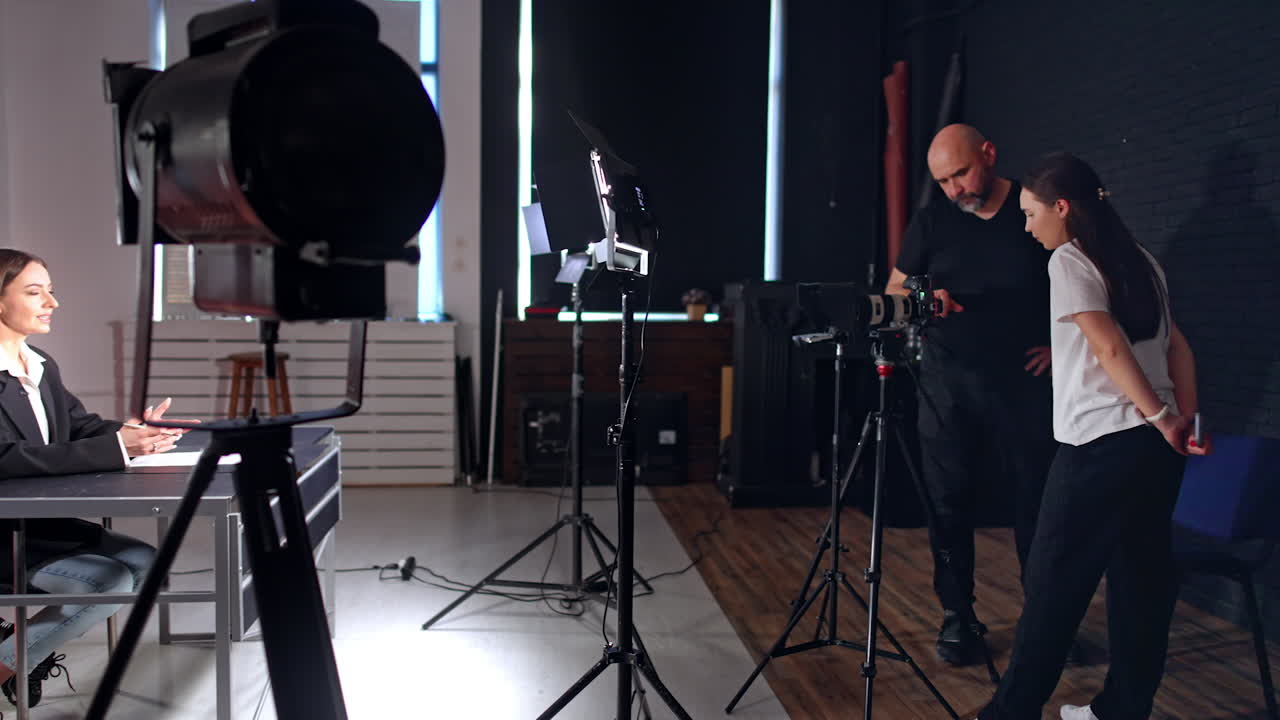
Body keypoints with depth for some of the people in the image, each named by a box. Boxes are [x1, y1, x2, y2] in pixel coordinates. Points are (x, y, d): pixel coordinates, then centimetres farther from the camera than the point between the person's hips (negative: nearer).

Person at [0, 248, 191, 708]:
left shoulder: (42, 366, 8)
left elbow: (83, 427, 6)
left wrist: (135, 433, -16)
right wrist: (117, 448, -35)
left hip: (44, 521, 9)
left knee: (145, 562, -2)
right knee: (111, 582, -19)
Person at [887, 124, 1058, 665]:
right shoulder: (931, 222, 5)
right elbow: (893, 293, 9)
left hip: (1025, 382, -1)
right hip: (949, 383, 1)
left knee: (1036, 501, 2)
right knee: (950, 503, 3)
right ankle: (957, 618, 14)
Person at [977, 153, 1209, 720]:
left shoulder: (1068, 261, -7)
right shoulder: (1141, 262, 17)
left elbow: (1109, 348, -16)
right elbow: (1177, 346, 13)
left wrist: (1161, 418, -14)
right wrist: (1185, 419, 7)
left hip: (1101, 446, -8)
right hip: (1157, 446, 8)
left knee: (1053, 581, -3)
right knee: (1142, 578, 11)